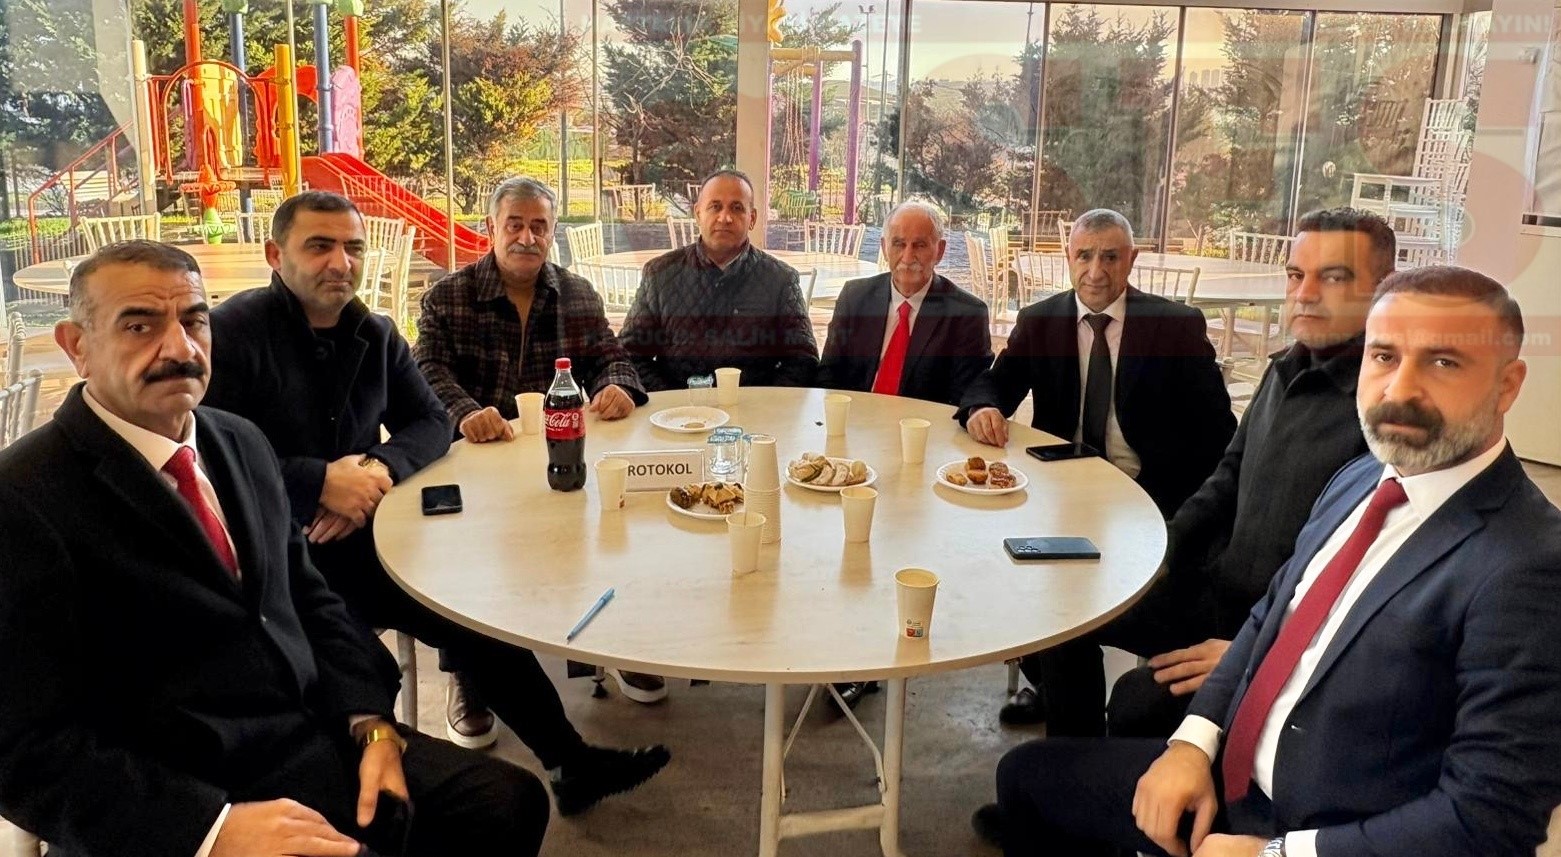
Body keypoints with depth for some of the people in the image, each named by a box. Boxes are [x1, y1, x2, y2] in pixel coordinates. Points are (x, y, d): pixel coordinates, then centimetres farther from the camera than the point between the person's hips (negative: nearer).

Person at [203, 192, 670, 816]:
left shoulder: (375, 335, 11)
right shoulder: (234, 332, -9)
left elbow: (430, 422, 9)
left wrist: (383, 467, -12)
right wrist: (318, 481, -23)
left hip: (357, 532, 7)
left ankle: (572, 762, 2)